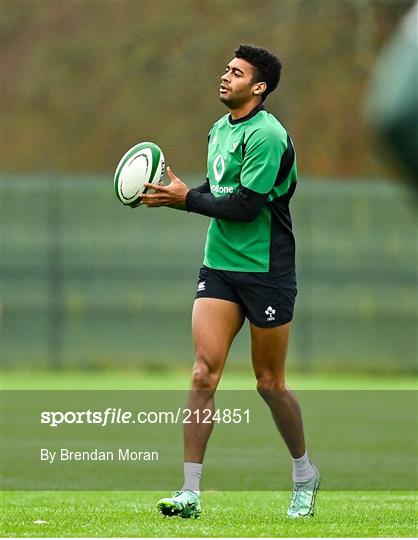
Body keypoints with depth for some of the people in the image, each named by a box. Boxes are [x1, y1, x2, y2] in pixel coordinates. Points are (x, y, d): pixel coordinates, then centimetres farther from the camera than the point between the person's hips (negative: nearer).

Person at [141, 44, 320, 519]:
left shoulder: (267, 135, -15)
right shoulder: (219, 130, 11)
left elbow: (245, 204, -21)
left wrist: (187, 199, -13)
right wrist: (174, 192, 5)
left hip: (266, 271, -6)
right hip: (219, 267, 6)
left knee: (269, 383, 4)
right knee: (203, 373, -7)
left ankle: (304, 475, 28)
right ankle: (190, 492, -10)